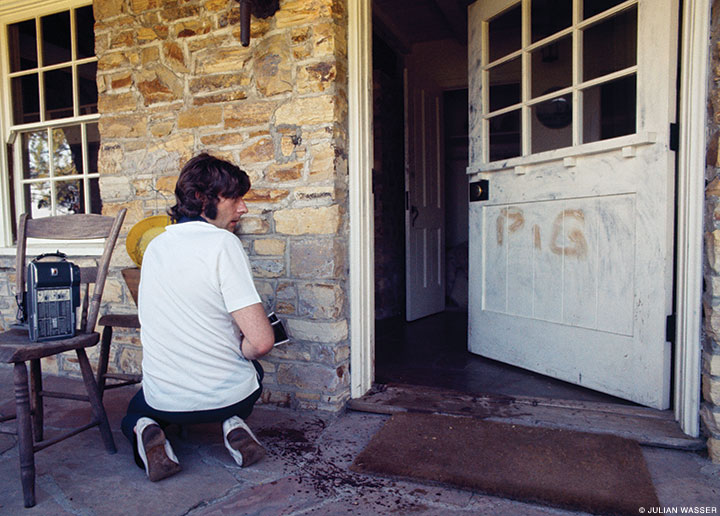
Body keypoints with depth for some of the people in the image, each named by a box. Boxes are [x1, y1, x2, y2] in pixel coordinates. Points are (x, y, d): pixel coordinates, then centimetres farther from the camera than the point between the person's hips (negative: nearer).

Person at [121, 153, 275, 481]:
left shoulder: (154, 246, 2)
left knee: (137, 409, 38)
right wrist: (242, 352, -2)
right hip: (228, 395, -3)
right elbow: (261, 341, -25)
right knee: (252, 367, 33)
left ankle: (144, 430, 4)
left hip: (164, 400, 3)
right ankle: (233, 423, 6)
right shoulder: (223, 243, -19)